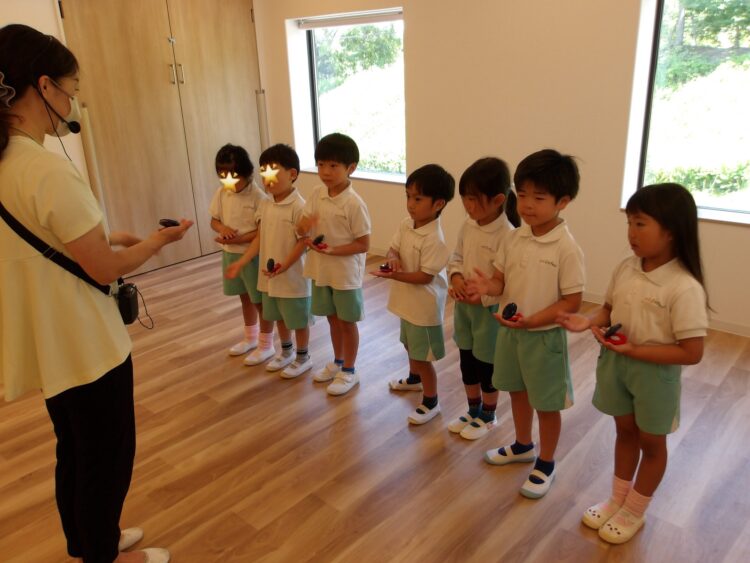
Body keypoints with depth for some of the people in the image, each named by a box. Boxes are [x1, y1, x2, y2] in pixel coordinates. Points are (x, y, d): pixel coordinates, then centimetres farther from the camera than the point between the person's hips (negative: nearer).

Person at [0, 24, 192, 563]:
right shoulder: (49, 169, -26)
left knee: (76, 453, 25)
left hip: (49, 344, 9)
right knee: (108, 459, 13)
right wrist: (158, 239, -5)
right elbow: (106, 269, -20)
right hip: (87, 349, -9)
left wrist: (105, 237, 8)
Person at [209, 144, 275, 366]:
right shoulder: (221, 193, -1)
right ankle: (250, 338, 39)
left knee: (260, 301, 6)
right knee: (245, 298, 21)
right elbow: (214, 220, 8)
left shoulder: (257, 196, -19)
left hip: (253, 255, -6)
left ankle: (266, 345, 21)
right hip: (230, 255, 6)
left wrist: (237, 239, -26)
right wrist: (222, 228, -14)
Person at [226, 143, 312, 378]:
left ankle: (303, 357, 28)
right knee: (279, 316, 22)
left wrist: (283, 266, -29)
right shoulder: (265, 205, 3)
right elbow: (260, 238, 8)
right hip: (269, 275, 7)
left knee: (298, 319, 9)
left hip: (292, 276, -7)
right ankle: (286, 352, 42)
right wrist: (240, 263, 5)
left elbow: (303, 242, -20)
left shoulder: (298, 206, -20)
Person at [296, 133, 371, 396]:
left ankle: (349, 371, 27)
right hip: (321, 270, 6)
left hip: (345, 273, -6)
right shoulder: (317, 194, -1)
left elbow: (363, 244, -17)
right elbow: (301, 228, 2)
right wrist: (304, 227, -21)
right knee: (332, 318, 21)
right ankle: (338, 362, 40)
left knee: (347, 322, 10)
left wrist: (333, 250, -26)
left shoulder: (354, 204, -20)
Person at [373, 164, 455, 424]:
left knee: (423, 356, 4)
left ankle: (430, 402, 23)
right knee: (410, 345, 30)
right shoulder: (406, 224, -3)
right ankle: (414, 377, 56)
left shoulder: (434, 240, -27)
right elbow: (393, 248, 1)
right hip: (408, 301, 9)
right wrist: (392, 258, -22)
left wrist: (394, 275, -32)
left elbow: (425, 276, -26)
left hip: (425, 306, -9)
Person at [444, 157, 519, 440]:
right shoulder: (468, 225, -2)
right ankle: (473, 411, 41)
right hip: (463, 305, 7)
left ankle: (488, 416, 35)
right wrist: (456, 277, -10)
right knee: (467, 362, 20)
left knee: (487, 366, 12)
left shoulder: (507, 236, -24)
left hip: (490, 310, -7)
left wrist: (482, 298, -24)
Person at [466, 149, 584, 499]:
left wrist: (532, 320, -27)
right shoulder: (514, 238, -3)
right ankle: (522, 445, 48)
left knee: (547, 404, 12)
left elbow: (571, 302, -18)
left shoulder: (566, 249, -20)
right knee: (517, 392, 24)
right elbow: (502, 280, 4)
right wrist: (486, 286, -19)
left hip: (544, 337, -6)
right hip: (509, 331, 6)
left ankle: (545, 464, 33)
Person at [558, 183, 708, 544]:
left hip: (654, 372, -5)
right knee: (625, 432, 24)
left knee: (651, 443, 18)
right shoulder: (626, 268, -8)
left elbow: (691, 352, -24)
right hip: (616, 363, 6)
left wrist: (635, 351, -26)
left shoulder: (684, 288, -26)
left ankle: (635, 512, 39)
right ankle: (617, 499, 45)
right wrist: (588, 322, -13)